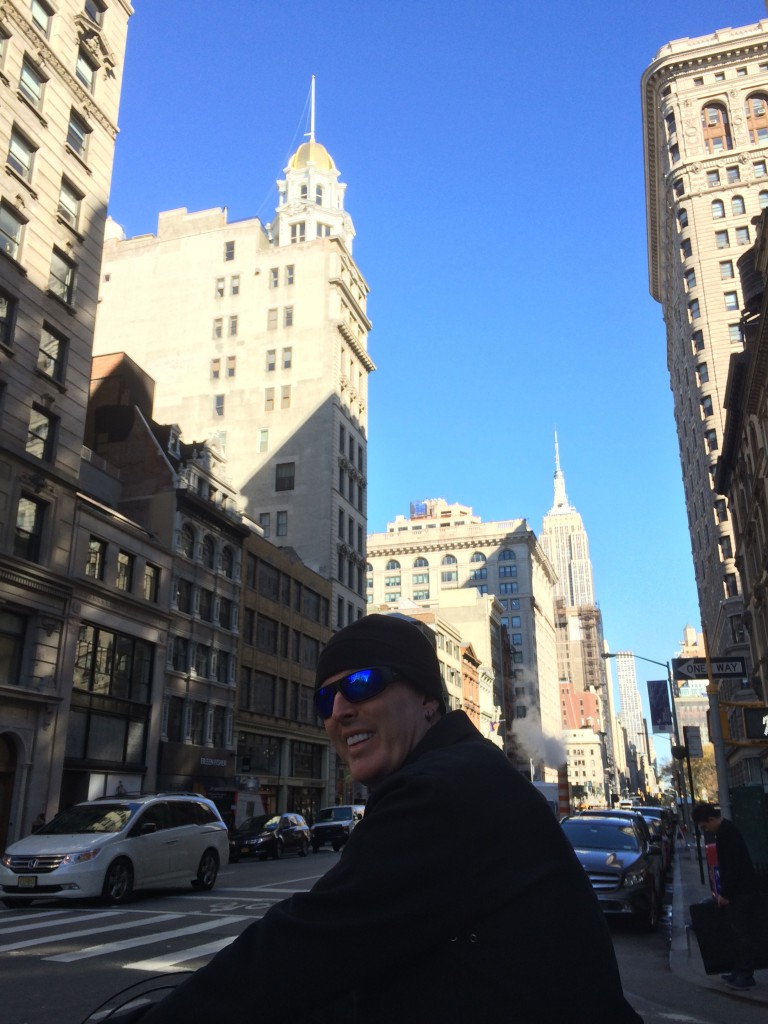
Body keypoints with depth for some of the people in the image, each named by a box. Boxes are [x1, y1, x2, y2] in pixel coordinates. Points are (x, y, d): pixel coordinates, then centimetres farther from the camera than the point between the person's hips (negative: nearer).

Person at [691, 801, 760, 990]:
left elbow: (732, 866, -24)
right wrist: (724, 891, 18)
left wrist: (725, 893, -18)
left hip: (741, 891, -10)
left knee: (741, 933, -4)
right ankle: (740, 971, 21)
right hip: (739, 890, 10)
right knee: (739, 932, 14)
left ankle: (745, 976, 3)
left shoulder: (726, 832, -20)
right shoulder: (725, 830, 12)